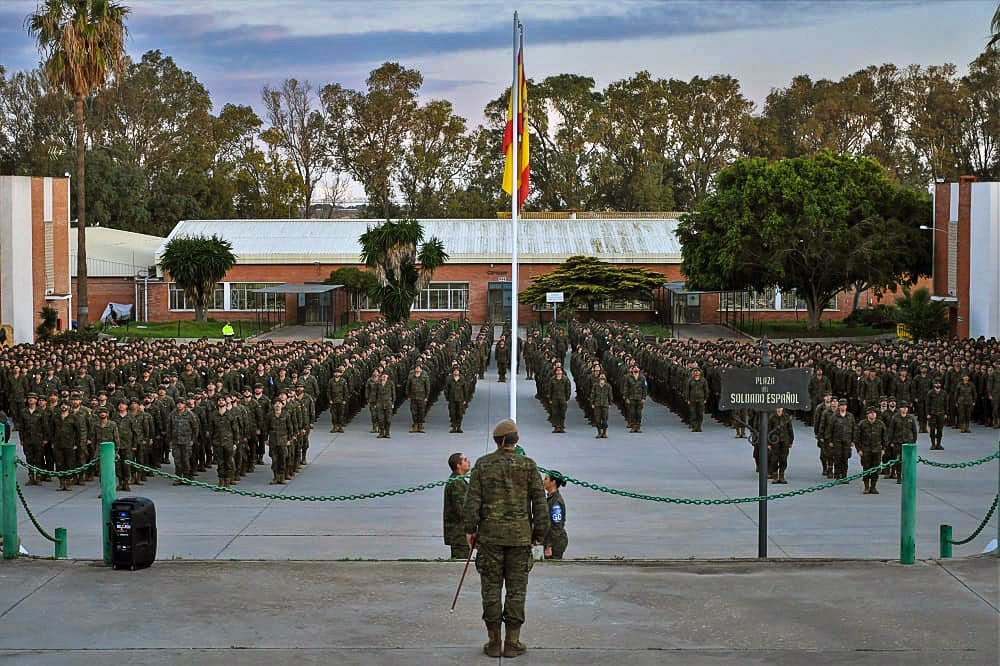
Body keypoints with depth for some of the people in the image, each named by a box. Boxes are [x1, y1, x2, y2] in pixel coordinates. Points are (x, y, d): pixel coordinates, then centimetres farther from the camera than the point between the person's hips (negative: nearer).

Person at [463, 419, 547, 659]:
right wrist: (538, 533, 6)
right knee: (516, 589, 6)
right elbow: (540, 502, -2)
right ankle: (512, 643, 7)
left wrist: (470, 530, 4)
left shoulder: (482, 465, 0)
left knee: (491, 588, 6)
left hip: (490, 534, 0)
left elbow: (473, 500, -4)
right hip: (520, 535, 0)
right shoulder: (528, 465, -1)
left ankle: (494, 643, 8)